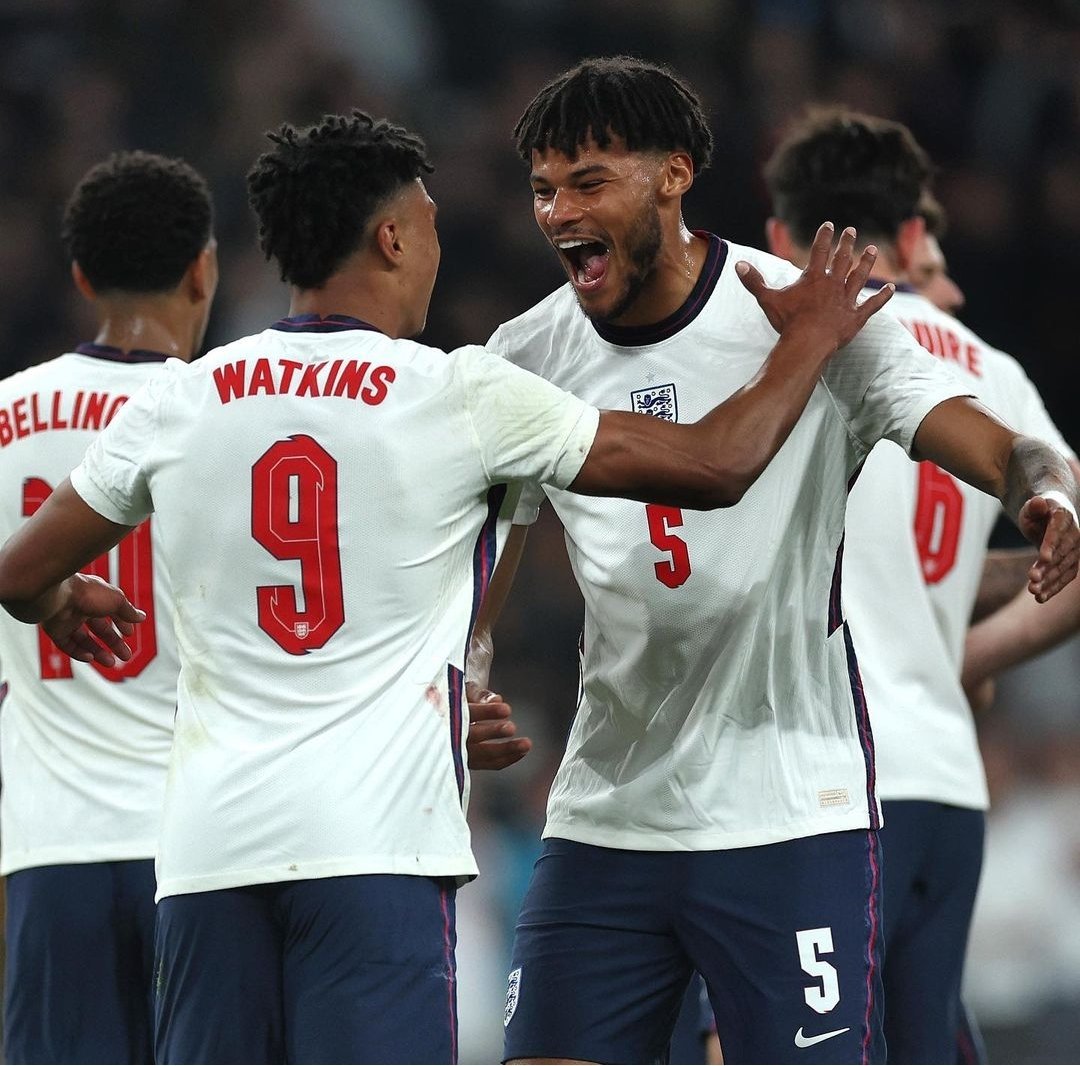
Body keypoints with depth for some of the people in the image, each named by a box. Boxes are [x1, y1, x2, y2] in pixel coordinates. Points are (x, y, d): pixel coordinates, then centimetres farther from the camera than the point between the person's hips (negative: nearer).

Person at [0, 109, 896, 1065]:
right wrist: (810, 339, 22)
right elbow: (716, 466, 4)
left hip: (209, 843, 4)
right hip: (374, 843, -4)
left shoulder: (178, 404, 8)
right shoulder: (464, 397, -1)